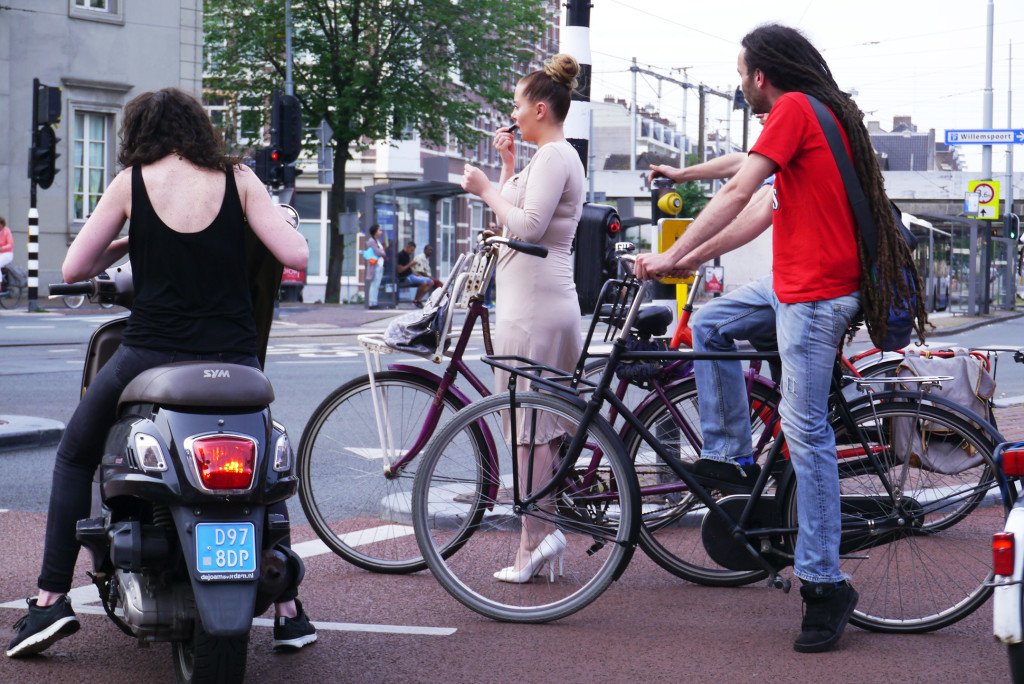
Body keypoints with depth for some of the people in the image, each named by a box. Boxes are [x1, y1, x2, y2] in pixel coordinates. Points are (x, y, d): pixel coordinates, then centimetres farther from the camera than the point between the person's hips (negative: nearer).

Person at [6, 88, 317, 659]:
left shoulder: (131, 183, 2)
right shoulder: (237, 178, 2)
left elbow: (74, 268, 5)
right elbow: (297, 257, -4)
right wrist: (282, 221, 17)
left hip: (152, 354, -1)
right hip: (233, 359, 1)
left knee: (74, 458, 23)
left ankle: (53, 598, 13)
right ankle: (289, 610, 20)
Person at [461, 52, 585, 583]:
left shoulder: (555, 156, -11)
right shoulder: (553, 156, 21)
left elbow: (528, 225, -21)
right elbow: (515, 218, 23)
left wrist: (485, 189, -10)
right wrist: (507, 165, 19)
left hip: (533, 306, -11)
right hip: (547, 302, 11)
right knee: (544, 424, 10)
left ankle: (534, 541, -5)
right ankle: (543, 530, 12)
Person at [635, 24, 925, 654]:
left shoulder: (794, 108, -11)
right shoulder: (822, 114, 19)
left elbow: (736, 194, -17)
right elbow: (764, 211, 20)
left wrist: (670, 256, -13)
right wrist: (691, 259, 20)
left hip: (818, 292, -10)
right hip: (796, 281, 10)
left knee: (806, 431, -9)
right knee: (709, 325, 16)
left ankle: (825, 584, -6)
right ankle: (731, 458, 18)